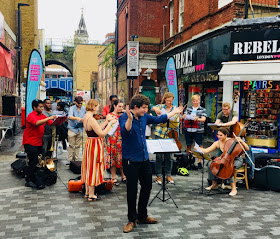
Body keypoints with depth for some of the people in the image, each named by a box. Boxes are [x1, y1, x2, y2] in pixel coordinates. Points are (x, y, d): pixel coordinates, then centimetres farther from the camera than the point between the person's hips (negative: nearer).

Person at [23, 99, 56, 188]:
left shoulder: (42, 115, 11)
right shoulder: (31, 115, -11)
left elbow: (51, 123, 6)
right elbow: (37, 123, -30)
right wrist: (48, 118, -35)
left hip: (39, 142, 7)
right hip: (30, 142, -7)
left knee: (37, 161, 9)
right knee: (33, 161, -8)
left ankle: (34, 179, 19)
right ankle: (28, 180, 2)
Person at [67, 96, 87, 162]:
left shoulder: (84, 108, 2)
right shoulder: (72, 108, -9)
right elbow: (70, 117, -27)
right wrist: (77, 118, -44)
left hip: (80, 129, 4)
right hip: (72, 129, -3)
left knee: (77, 146, 10)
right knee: (71, 145, 2)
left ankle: (76, 159, 20)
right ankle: (70, 160, 10)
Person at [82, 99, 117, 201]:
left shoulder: (86, 117, 8)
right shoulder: (91, 119, -23)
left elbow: (97, 128, 11)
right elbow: (102, 133, -24)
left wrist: (107, 121, 8)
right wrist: (110, 123, -15)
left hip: (90, 143, 10)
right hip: (94, 145, -10)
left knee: (89, 168, 17)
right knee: (93, 168, 1)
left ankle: (87, 192, 29)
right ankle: (91, 195, 11)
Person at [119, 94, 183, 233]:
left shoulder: (144, 117, 6)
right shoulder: (124, 118, -13)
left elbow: (159, 119, 22)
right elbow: (126, 131, -32)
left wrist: (175, 112, 30)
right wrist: (130, 118, -49)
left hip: (144, 158, 7)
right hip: (131, 160, -7)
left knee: (147, 186, 14)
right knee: (132, 190, 2)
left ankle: (142, 216, 31)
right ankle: (131, 220, 18)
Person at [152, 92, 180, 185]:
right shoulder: (161, 106, 5)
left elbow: (177, 125, 6)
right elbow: (153, 108, -15)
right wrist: (156, 109, -37)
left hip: (169, 135, 1)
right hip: (159, 134, -1)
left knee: (168, 156, 7)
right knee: (159, 156, 1)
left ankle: (168, 175, 21)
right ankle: (158, 175, 12)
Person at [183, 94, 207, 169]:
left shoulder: (202, 109, 4)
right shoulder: (188, 108, 13)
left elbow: (203, 119, -7)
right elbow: (184, 116, 12)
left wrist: (198, 119, -27)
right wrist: (184, 116, -12)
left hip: (198, 131, -3)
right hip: (188, 130, 3)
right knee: (188, 145, 11)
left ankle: (199, 162, 6)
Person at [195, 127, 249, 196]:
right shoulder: (217, 143, -6)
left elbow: (247, 149, -17)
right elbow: (206, 150, -13)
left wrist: (241, 141, -33)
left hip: (236, 160, -5)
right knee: (210, 164, -17)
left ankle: (234, 188, -27)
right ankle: (214, 184, 1)